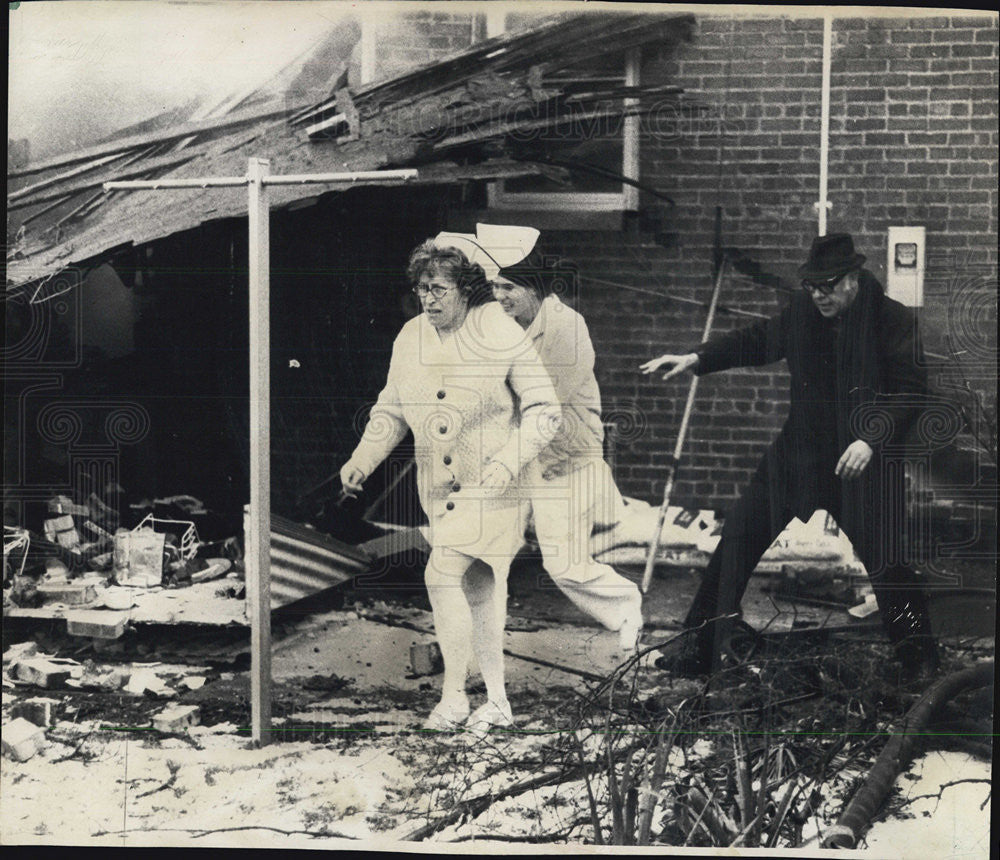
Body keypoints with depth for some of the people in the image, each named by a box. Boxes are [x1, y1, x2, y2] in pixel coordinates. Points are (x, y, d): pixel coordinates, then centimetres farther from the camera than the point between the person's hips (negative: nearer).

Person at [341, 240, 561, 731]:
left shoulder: (500, 335, -14)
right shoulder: (410, 339, 2)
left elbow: (544, 409, -11)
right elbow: (391, 411, 13)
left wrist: (508, 462, -23)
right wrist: (362, 460, -2)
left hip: (493, 487, -6)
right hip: (441, 488, 6)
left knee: (442, 575, -15)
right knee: (478, 587, 12)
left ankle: (453, 694, -2)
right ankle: (496, 701, 22)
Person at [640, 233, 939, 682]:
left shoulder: (894, 321, -12)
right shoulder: (802, 311, 1)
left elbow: (911, 391, -13)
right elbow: (758, 340, 15)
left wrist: (871, 440, -24)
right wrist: (696, 359, 4)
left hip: (864, 461, -5)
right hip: (798, 455, 5)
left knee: (882, 559, -5)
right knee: (738, 537, 3)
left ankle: (918, 656, 16)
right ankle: (699, 649, 13)